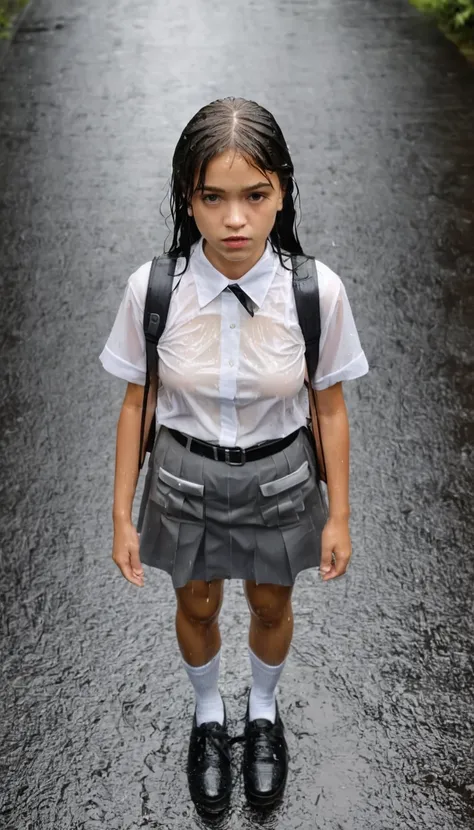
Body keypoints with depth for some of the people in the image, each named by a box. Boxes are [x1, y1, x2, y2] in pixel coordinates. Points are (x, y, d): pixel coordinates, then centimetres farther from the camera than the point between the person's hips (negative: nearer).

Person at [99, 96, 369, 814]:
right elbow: (136, 403, -9)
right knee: (197, 607, 25)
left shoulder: (317, 290, -24)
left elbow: (329, 406, -10)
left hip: (279, 479, 0)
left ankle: (263, 711, 58)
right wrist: (122, 515, -3)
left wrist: (338, 515, -2)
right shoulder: (152, 288, -22)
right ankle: (208, 714, 58)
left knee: (271, 607, 25)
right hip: (186, 477, 0)